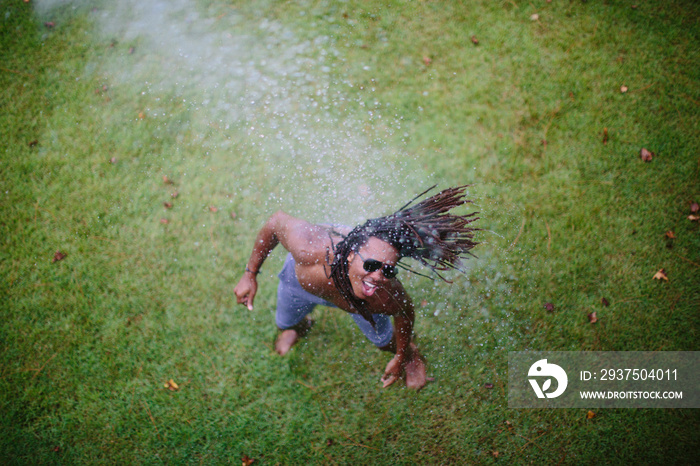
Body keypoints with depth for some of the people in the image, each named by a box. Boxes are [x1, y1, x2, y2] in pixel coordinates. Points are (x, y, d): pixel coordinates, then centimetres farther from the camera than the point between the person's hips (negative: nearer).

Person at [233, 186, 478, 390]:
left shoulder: (390, 296, -45)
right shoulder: (311, 249, -53)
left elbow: (405, 315, -18)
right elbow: (277, 220, -30)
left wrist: (401, 357, 1)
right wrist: (250, 274, -20)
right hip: (302, 277, 1)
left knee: (385, 341, 23)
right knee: (285, 323, 31)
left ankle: (410, 353, 62)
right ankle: (299, 327, 72)